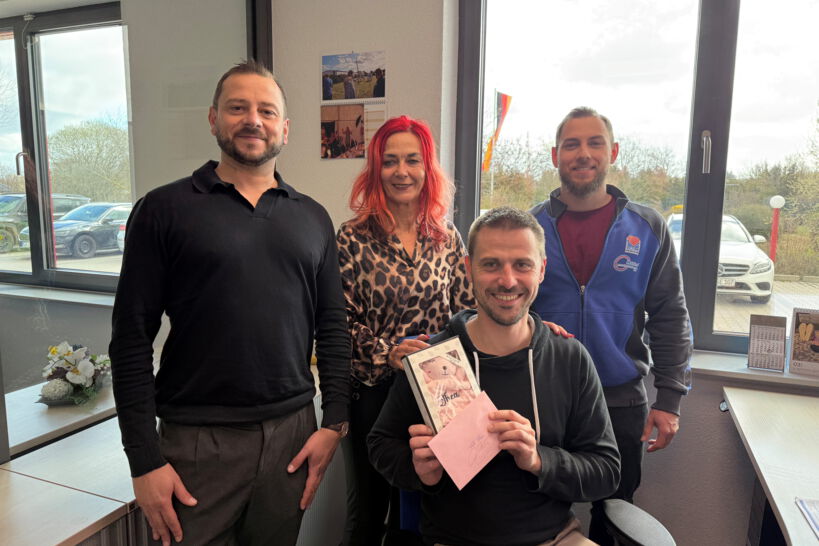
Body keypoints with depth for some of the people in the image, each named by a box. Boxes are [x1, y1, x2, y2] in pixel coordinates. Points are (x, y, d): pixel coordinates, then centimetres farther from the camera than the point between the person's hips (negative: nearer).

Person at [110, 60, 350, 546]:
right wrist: (144, 460, -7)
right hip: (197, 438, -2)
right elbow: (132, 338, -4)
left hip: (292, 431, 3)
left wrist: (334, 423, 0)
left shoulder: (313, 217, 6)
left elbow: (333, 327, 7)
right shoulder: (165, 209, -3)